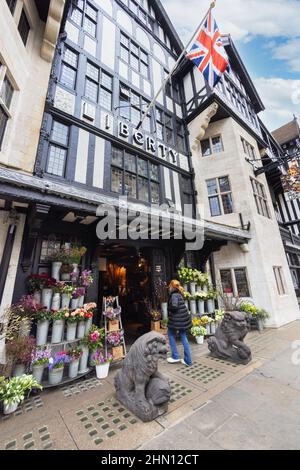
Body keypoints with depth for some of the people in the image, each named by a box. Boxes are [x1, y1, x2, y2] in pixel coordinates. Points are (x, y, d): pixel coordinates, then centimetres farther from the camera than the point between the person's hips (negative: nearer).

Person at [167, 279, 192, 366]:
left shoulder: (174, 295, -16)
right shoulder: (179, 294, 9)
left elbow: (174, 306, -30)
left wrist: (169, 309, -11)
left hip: (176, 319, -8)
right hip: (183, 318, 8)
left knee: (171, 334, 13)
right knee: (183, 337, 15)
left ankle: (175, 356, 19)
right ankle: (188, 360, 21)